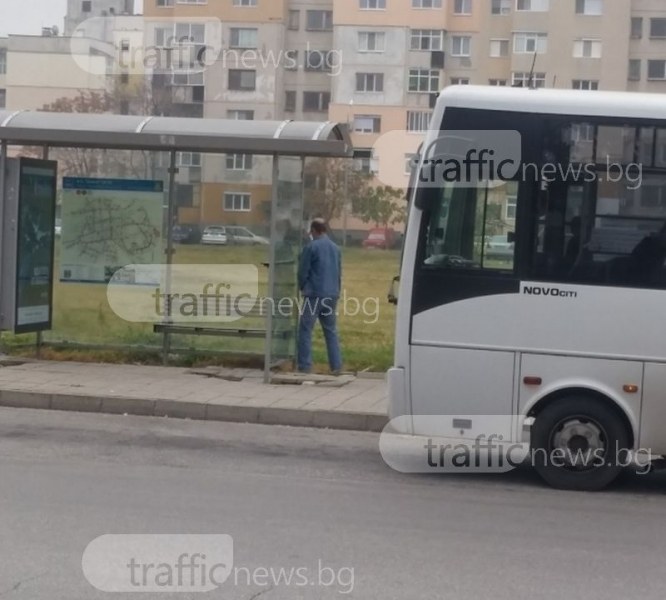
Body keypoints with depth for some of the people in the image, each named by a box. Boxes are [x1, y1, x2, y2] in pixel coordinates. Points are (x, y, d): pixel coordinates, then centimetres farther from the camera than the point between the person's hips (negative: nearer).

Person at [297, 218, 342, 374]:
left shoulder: (311, 247, -9)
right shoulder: (336, 248, 12)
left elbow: (303, 272, -6)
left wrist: (302, 288, 11)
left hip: (314, 294, -6)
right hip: (332, 294, 6)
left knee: (305, 330, 0)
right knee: (331, 330, 12)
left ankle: (305, 366, -5)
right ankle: (336, 366, 8)